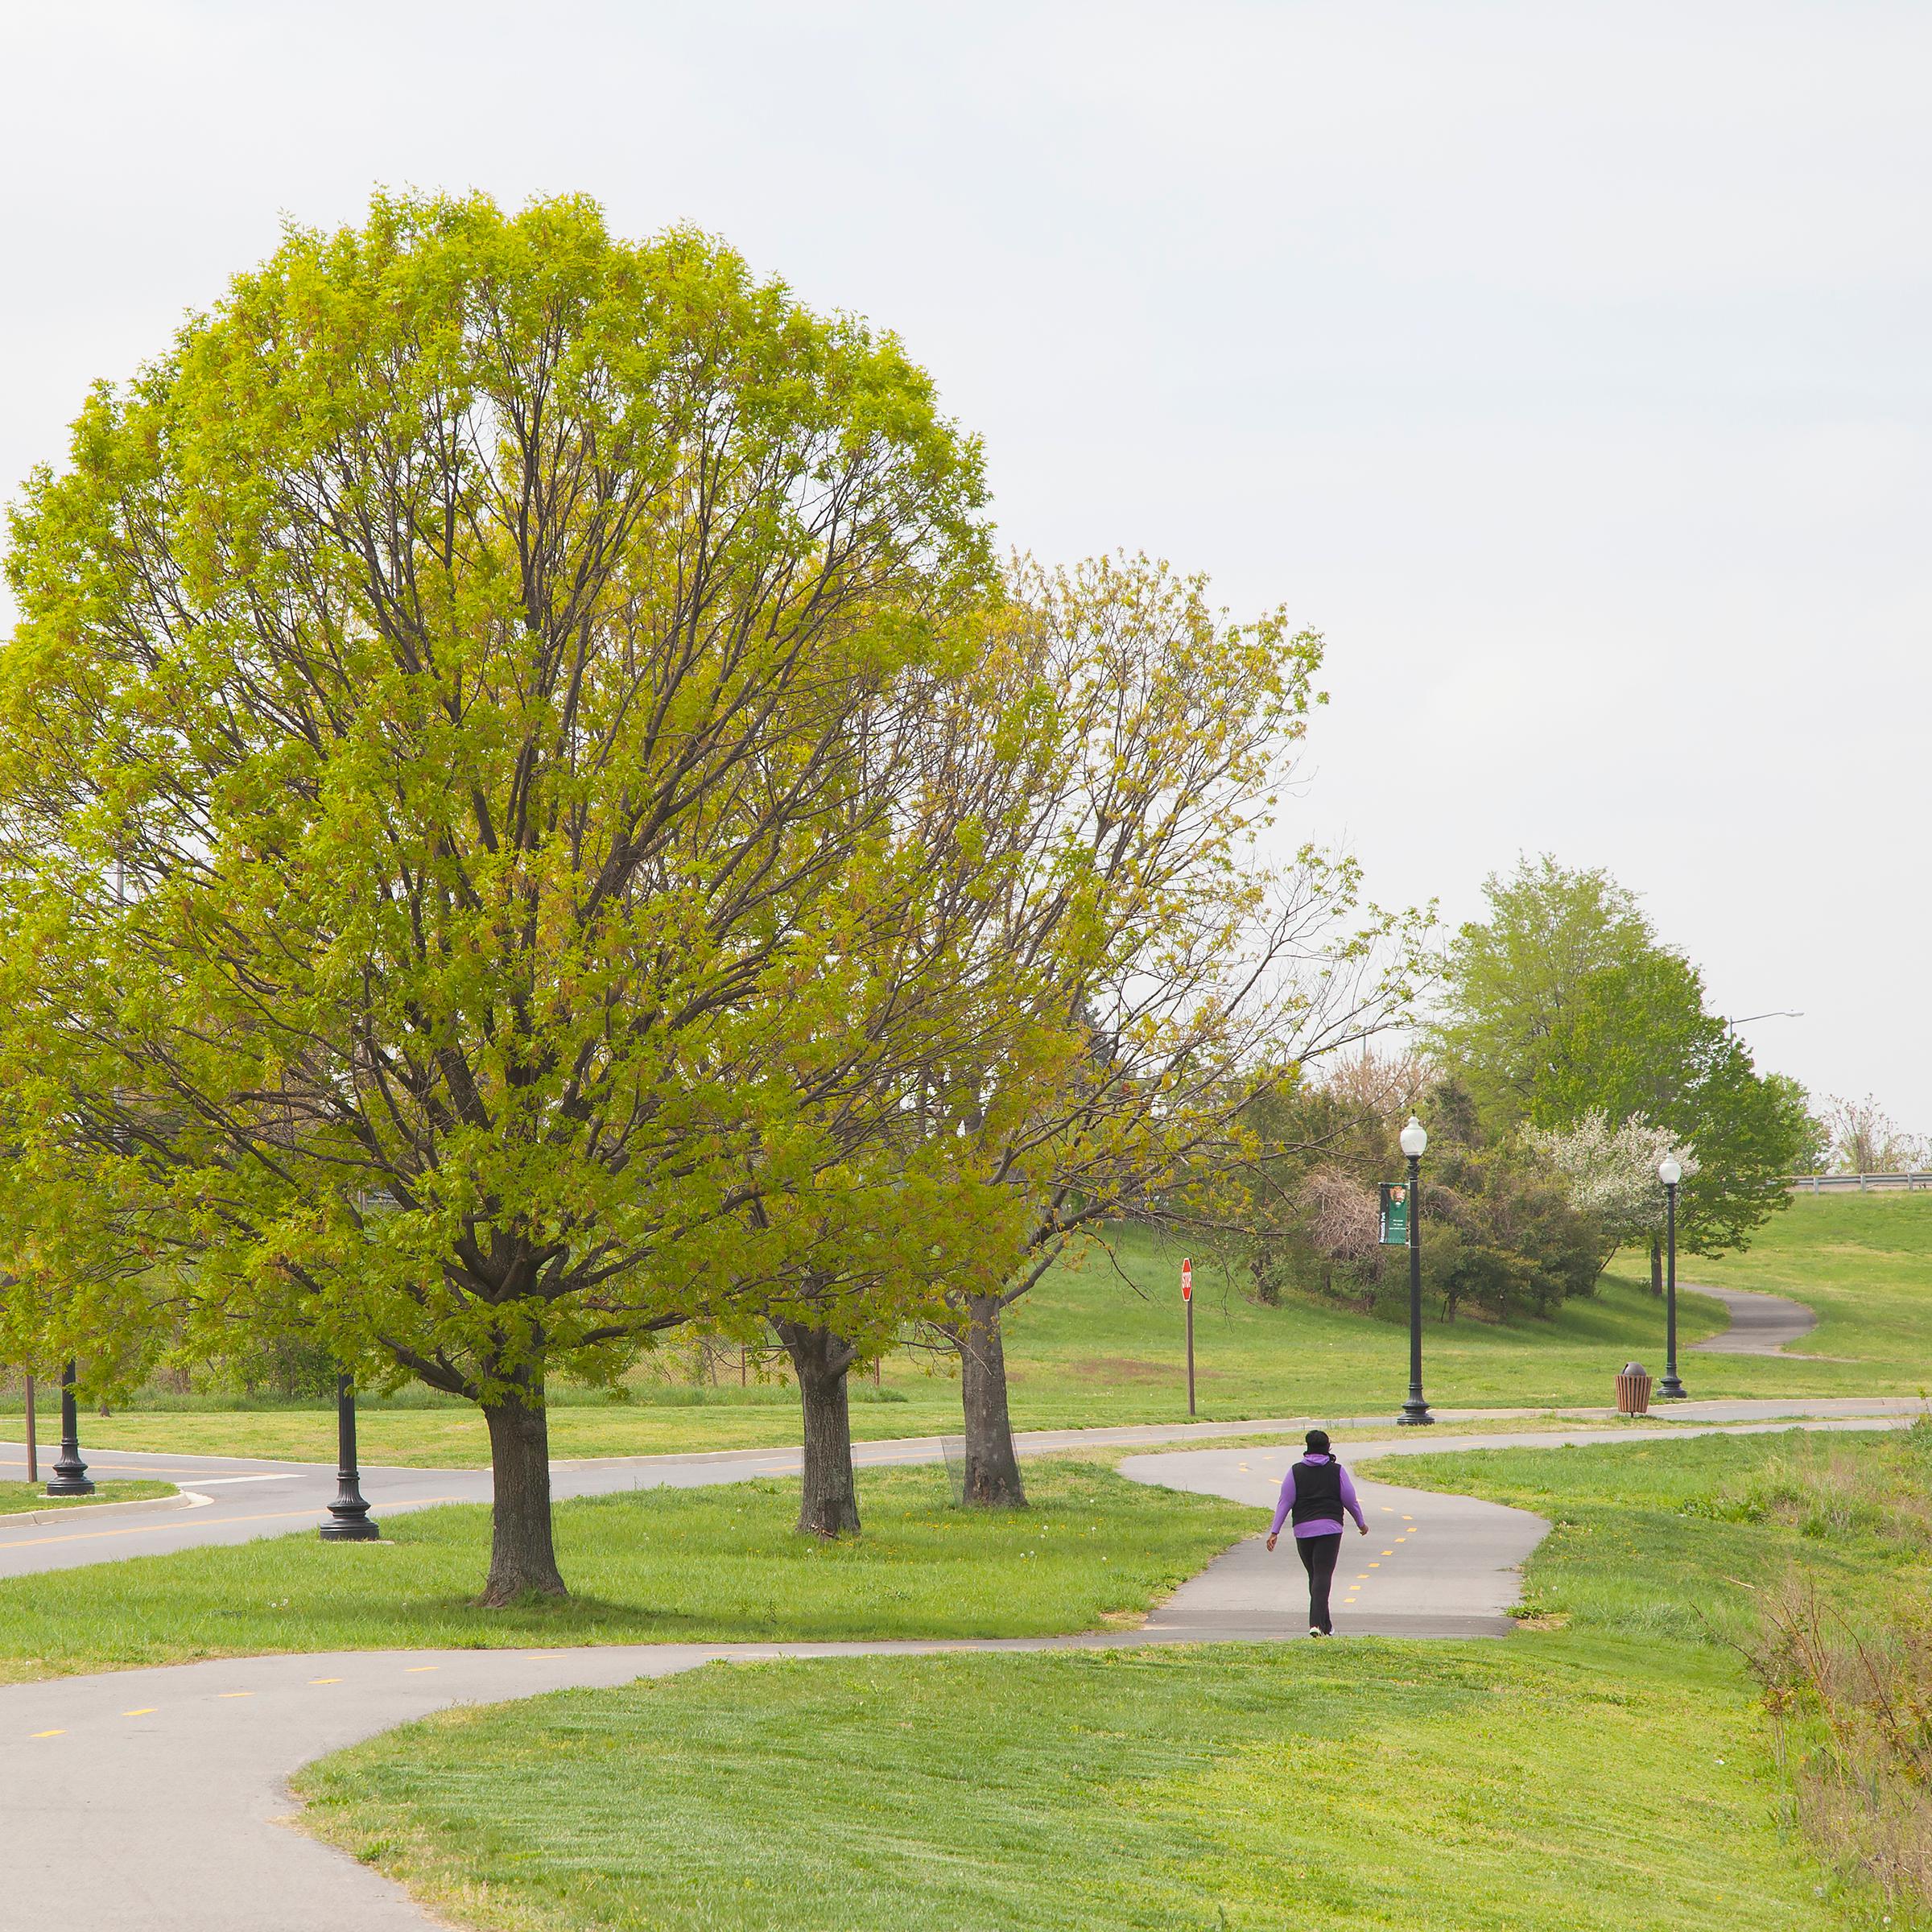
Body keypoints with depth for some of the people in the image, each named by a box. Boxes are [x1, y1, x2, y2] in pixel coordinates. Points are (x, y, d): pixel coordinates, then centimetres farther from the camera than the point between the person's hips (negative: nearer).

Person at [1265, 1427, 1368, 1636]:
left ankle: (1325, 1625, 19)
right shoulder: (1336, 1471, 1)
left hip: (1303, 1530, 2)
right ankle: (1317, 1623, -23)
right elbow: (1350, 1500, 6)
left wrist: (1275, 1531, 2)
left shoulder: (1296, 1471, 4)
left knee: (1314, 1576, 15)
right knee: (1323, 1575, -6)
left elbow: (1285, 1501, 1)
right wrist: (1361, 1523, 22)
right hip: (1329, 1527, -2)